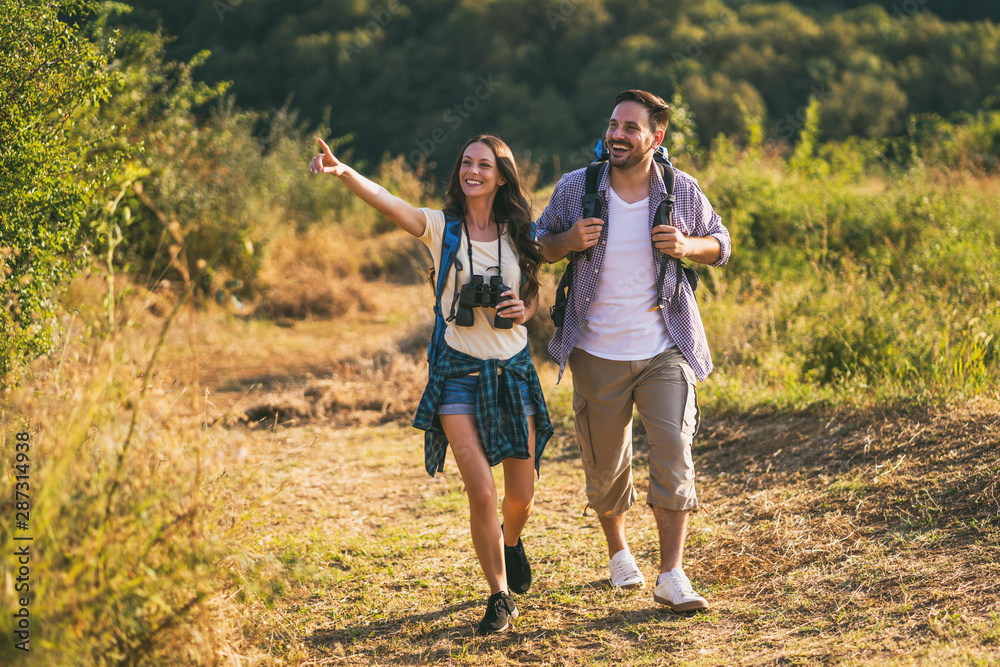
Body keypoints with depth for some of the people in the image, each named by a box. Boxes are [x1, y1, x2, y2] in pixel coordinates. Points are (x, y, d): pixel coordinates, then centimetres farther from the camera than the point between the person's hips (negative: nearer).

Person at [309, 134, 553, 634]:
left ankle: (511, 541, 47)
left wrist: (524, 310, -9)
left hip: (513, 370, 3)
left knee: (520, 495, 10)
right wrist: (343, 173, -42)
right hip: (460, 370, -3)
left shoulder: (518, 235, 3)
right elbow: (386, 202, -24)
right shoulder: (441, 227, -6)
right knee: (482, 493, -12)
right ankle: (499, 597, 8)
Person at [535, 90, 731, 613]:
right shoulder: (574, 189, -5)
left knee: (673, 452, -14)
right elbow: (541, 244, 8)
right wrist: (569, 241, -15)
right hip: (597, 354, 1)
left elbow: (720, 244, 10)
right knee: (605, 464, 12)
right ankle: (618, 549, 41)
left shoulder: (682, 191, -4)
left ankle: (672, 577, -9)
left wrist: (688, 247, -13)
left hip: (665, 350, -1)